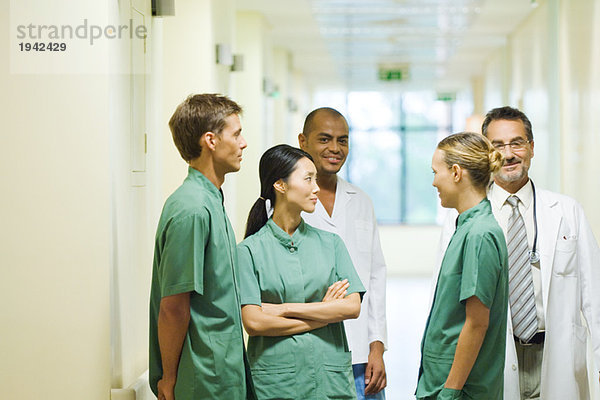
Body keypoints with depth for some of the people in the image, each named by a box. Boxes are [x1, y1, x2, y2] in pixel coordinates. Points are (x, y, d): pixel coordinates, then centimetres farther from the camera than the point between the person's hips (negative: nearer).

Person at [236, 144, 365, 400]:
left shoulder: (329, 243, 8)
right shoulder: (250, 250, -3)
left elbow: (353, 307, -2)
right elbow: (253, 322, -11)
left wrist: (284, 309, -8)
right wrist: (323, 314, -6)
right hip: (275, 378, -3)